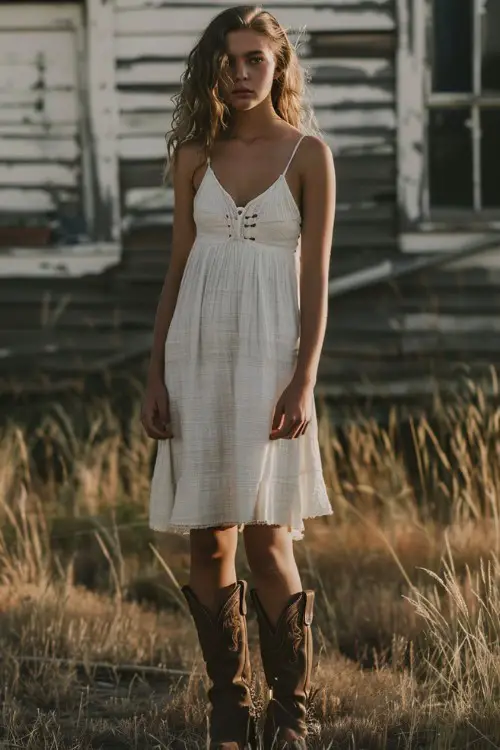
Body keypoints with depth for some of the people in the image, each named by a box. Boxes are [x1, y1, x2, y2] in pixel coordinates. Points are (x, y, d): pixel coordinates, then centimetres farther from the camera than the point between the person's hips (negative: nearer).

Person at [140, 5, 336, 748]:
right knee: (208, 541, 2)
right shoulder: (195, 156, 8)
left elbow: (316, 279, -4)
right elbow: (177, 269, 10)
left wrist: (304, 383, -13)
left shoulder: (309, 154, -1)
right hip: (198, 353, 3)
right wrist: (155, 376, 3)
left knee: (266, 537, -10)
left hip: (270, 353, -3)